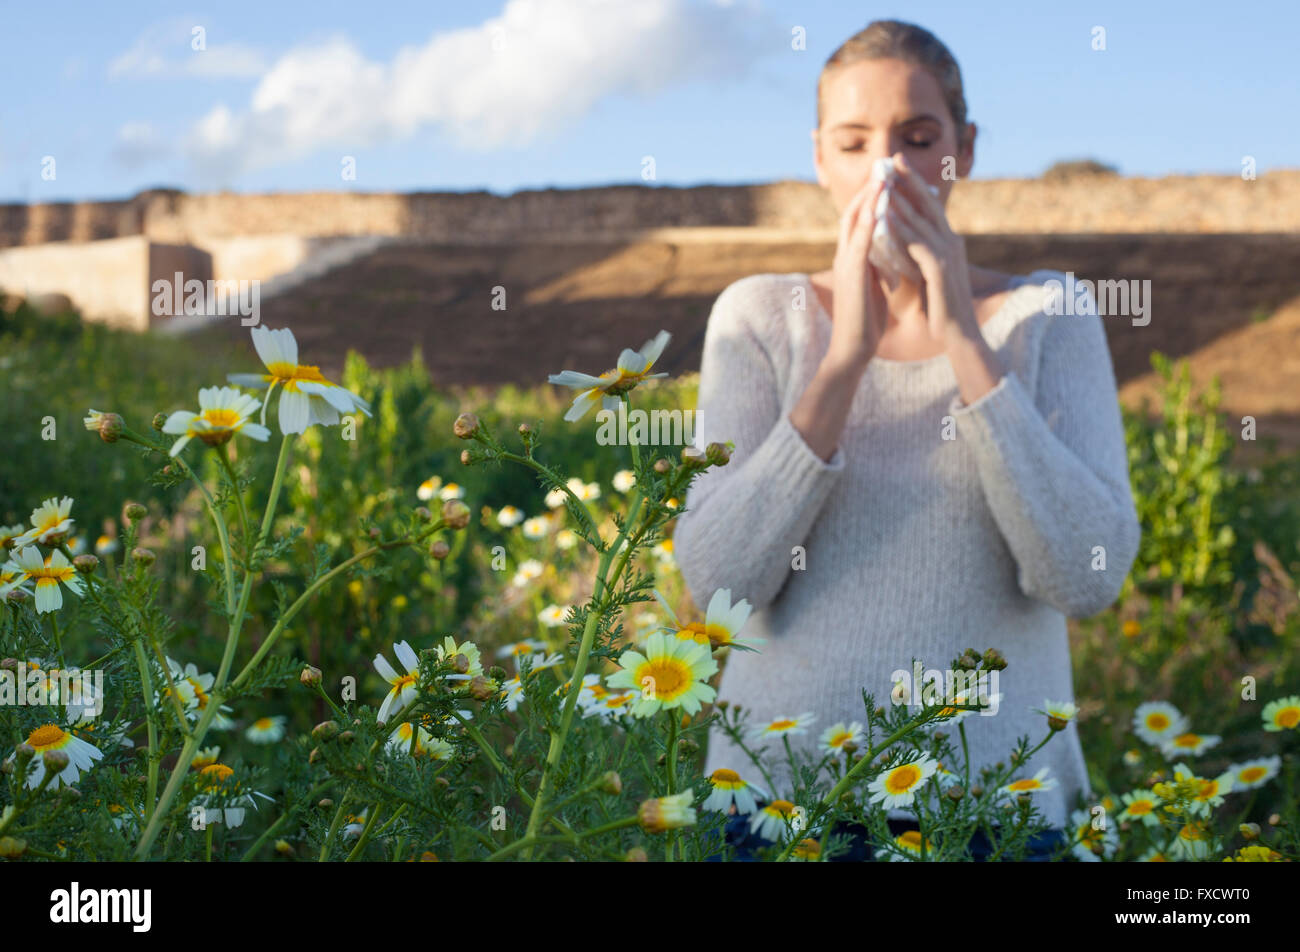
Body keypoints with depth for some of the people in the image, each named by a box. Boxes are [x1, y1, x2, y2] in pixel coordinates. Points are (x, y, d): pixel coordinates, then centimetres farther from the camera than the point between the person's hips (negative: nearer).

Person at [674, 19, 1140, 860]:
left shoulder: (1050, 319, 1)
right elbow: (719, 576, -10)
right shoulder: (760, 317, 1)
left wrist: (962, 339, -16)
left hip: (995, 790, 0)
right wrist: (847, 352, -16)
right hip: (781, 778, 0)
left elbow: (1089, 576, -12)